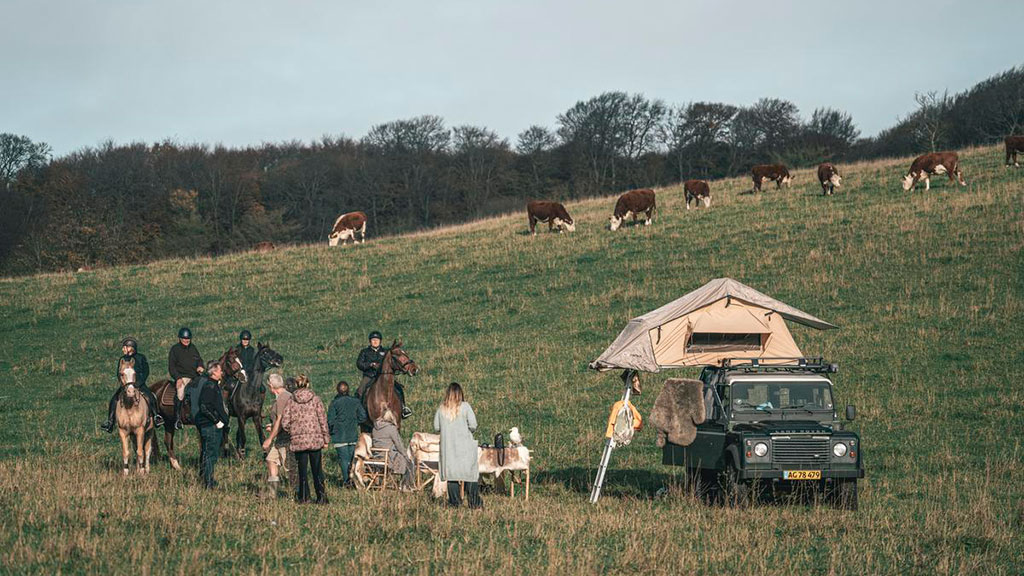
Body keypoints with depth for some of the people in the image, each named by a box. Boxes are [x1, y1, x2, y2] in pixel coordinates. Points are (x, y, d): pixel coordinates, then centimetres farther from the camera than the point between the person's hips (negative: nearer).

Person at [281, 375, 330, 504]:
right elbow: (323, 420, -2)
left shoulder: (291, 402, -2)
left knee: (302, 470, 10)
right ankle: (321, 496, 0)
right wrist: (326, 439, 5)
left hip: (298, 440, 0)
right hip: (315, 439, 0)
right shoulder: (315, 399, -2)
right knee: (317, 470, 6)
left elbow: (285, 423, -5)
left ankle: (303, 496, 13)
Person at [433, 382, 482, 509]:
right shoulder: (464, 406, -7)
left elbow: (436, 427, 5)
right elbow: (473, 425, -10)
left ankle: (454, 502, 4)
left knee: (451, 473, 7)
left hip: (447, 445, 3)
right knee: (470, 473, 3)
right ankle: (474, 502, 0)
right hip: (465, 446, -3)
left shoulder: (441, 408, 1)